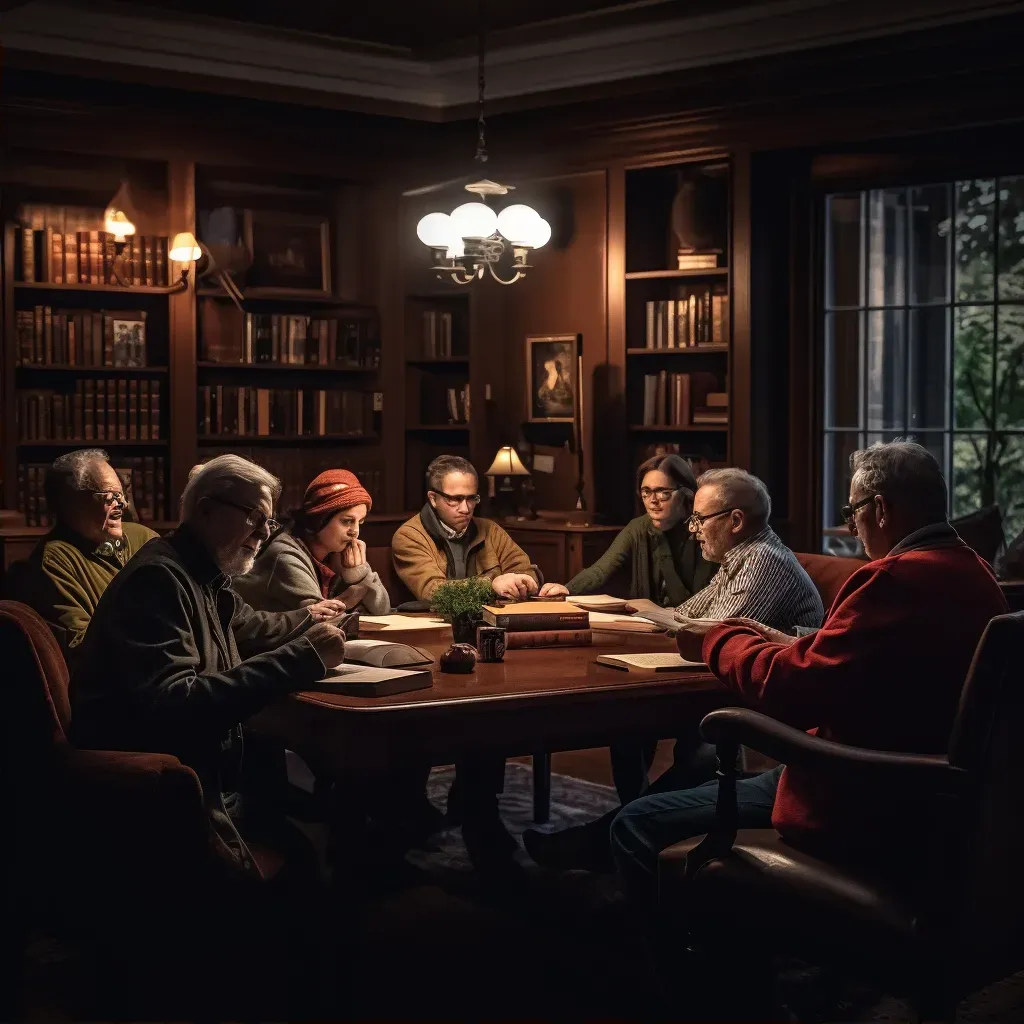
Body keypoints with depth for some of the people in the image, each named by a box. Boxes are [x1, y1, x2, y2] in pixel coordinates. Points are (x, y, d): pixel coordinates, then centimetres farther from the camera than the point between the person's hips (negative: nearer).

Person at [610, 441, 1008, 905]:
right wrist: (791, 645, 16)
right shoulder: (972, 573, 8)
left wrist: (719, 640, -6)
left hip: (863, 810, -11)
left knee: (637, 826, -7)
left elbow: (793, 691, -22)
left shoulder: (898, 579, -23)